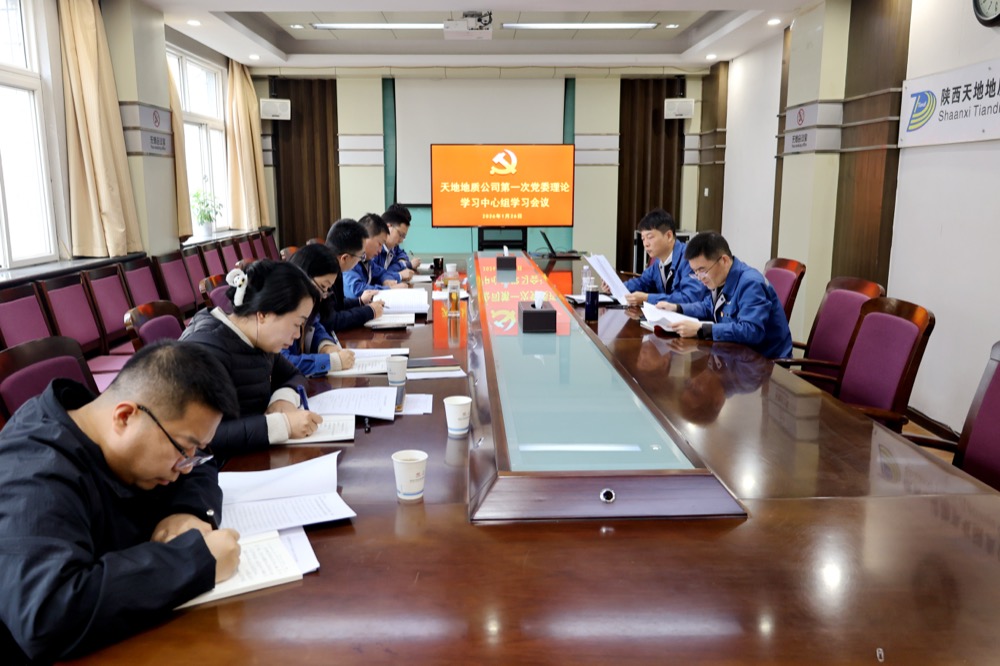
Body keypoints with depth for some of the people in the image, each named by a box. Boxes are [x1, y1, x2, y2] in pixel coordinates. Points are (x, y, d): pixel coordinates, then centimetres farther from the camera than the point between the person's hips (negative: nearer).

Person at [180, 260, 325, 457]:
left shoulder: (257, 340, 2)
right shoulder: (207, 349, -22)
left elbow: (292, 376, 16)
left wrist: (285, 397, -6)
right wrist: (283, 424, -33)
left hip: (253, 455, 7)